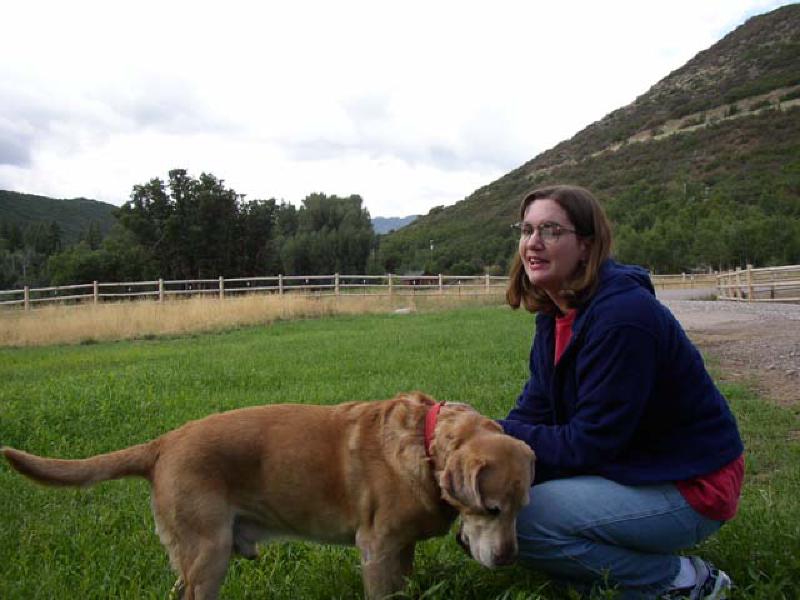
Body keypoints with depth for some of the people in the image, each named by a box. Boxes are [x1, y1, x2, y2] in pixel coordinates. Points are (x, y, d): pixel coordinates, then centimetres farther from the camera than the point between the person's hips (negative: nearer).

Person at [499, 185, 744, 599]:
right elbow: (534, 409, 2)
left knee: (517, 518, -22)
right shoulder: (557, 313, 3)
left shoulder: (622, 316, -26)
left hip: (689, 488, -9)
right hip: (630, 467, 9)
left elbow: (590, 442, -24)